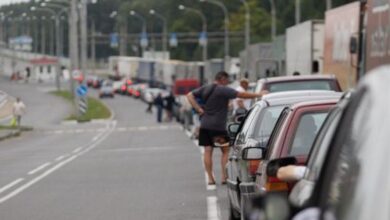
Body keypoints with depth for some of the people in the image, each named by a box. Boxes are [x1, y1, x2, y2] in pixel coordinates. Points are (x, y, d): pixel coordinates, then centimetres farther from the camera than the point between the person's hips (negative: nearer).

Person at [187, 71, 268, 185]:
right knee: (225, 150, 7)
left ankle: (210, 178, 1)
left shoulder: (205, 89, 9)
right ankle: (225, 176, 2)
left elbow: (190, 95, 10)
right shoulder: (223, 90, -11)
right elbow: (241, 95, -16)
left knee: (208, 151, 4)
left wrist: (199, 109, 3)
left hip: (205, 125, 5)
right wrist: (258, 95, -10)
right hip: (218, 126, -5)